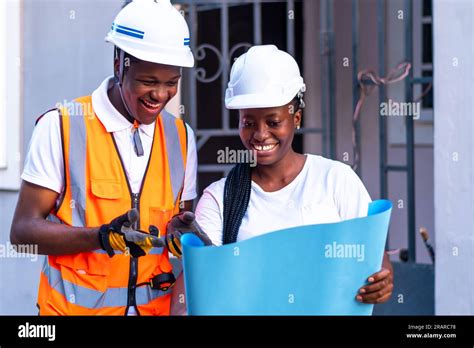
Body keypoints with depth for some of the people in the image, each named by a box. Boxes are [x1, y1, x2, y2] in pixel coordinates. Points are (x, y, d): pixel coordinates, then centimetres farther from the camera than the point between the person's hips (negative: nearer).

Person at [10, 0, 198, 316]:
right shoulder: (61, 127, -10)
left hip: (158, 305, 4)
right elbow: (23, 231, -12)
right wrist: (102, 237, -26)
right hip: (75, 305, -4)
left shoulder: (182, 137, 3)